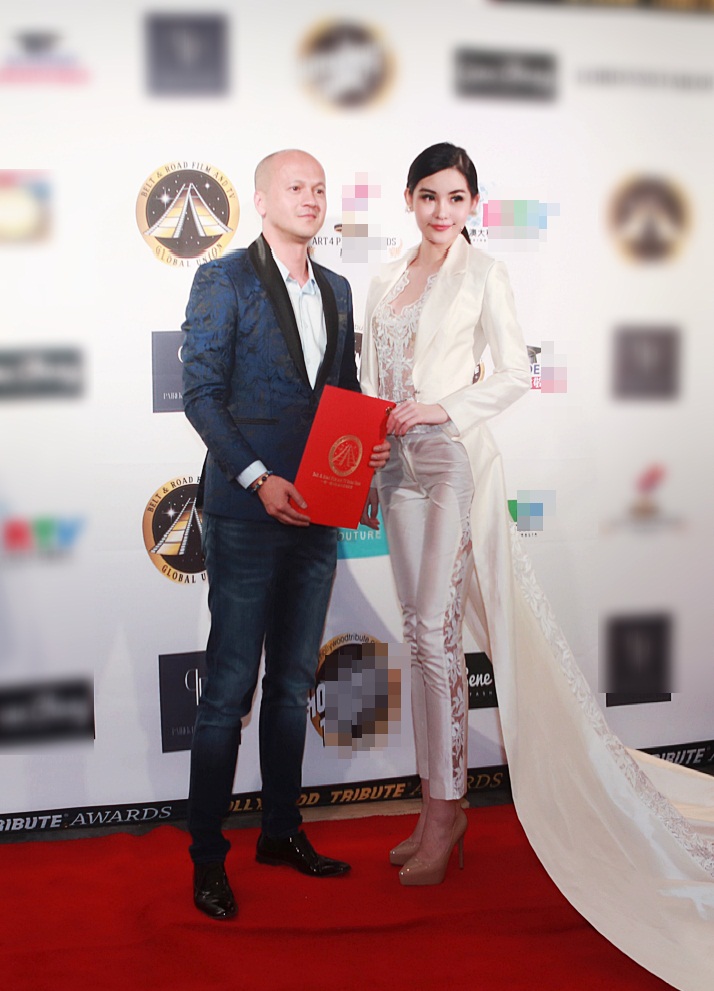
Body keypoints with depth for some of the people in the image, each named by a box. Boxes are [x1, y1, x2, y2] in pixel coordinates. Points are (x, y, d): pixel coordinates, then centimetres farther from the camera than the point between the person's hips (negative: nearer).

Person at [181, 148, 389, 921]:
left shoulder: (336, 290, 15)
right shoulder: (223, 280, -4)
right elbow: (201, 393, -10)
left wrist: (367, 444, -3)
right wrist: (260, 480, -18)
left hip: (316, 512, 6)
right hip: (246, 511, -6)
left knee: (293, 682, 14)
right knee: (230, 687, -2)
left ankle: (282, 830, 28)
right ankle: (206, 854, 11)